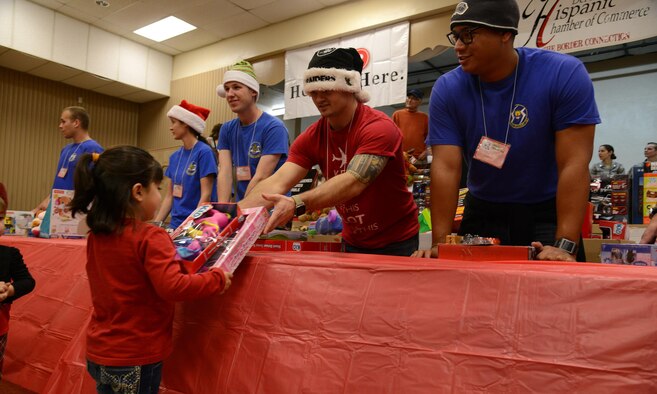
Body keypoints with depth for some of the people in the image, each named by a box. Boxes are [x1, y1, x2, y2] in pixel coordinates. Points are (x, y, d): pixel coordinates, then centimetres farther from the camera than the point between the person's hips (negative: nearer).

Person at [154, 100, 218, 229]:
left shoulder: (204, 152, -9)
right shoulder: (175, 157, 10)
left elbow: (206, 196, -13)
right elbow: (169, 196, 12)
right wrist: (156, 223, 5)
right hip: (175, 224, 6)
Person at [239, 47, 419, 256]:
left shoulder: (379, 127, -23)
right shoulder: (311, 138, -7)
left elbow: (353, 182, -37)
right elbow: (277, 182, -19)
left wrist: (297, 204, -51)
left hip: (397, 242, -4)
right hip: (353, 243, 5)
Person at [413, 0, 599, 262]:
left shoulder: (564, 75, -17)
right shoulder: (447, 90, -11)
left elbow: (574, 164, -21)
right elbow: (446, 167, -17)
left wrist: (565, 246, -28)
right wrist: (440, 243, -24)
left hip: (547, 211, -1)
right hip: (483, 211, 2)